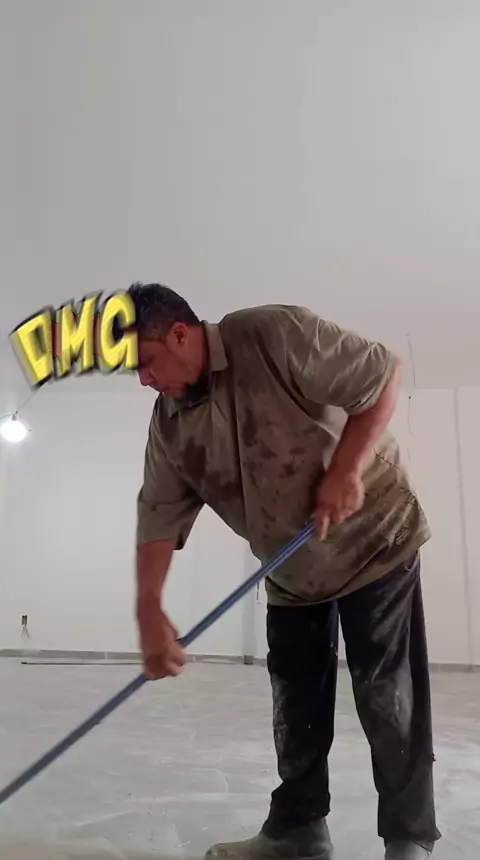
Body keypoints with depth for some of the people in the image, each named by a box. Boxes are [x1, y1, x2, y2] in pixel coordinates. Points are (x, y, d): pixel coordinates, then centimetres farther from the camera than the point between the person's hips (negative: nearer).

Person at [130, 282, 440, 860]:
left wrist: (346, 471, -25)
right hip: (290, 574, 6)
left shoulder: (275, 335, -23)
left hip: (373, 542, -6)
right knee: (295, 705, 11)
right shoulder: (169, 423, -4)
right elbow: (159, 514, -7)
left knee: (388, 698, 0)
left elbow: (383, 375, -19)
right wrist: (149, 611, -15)